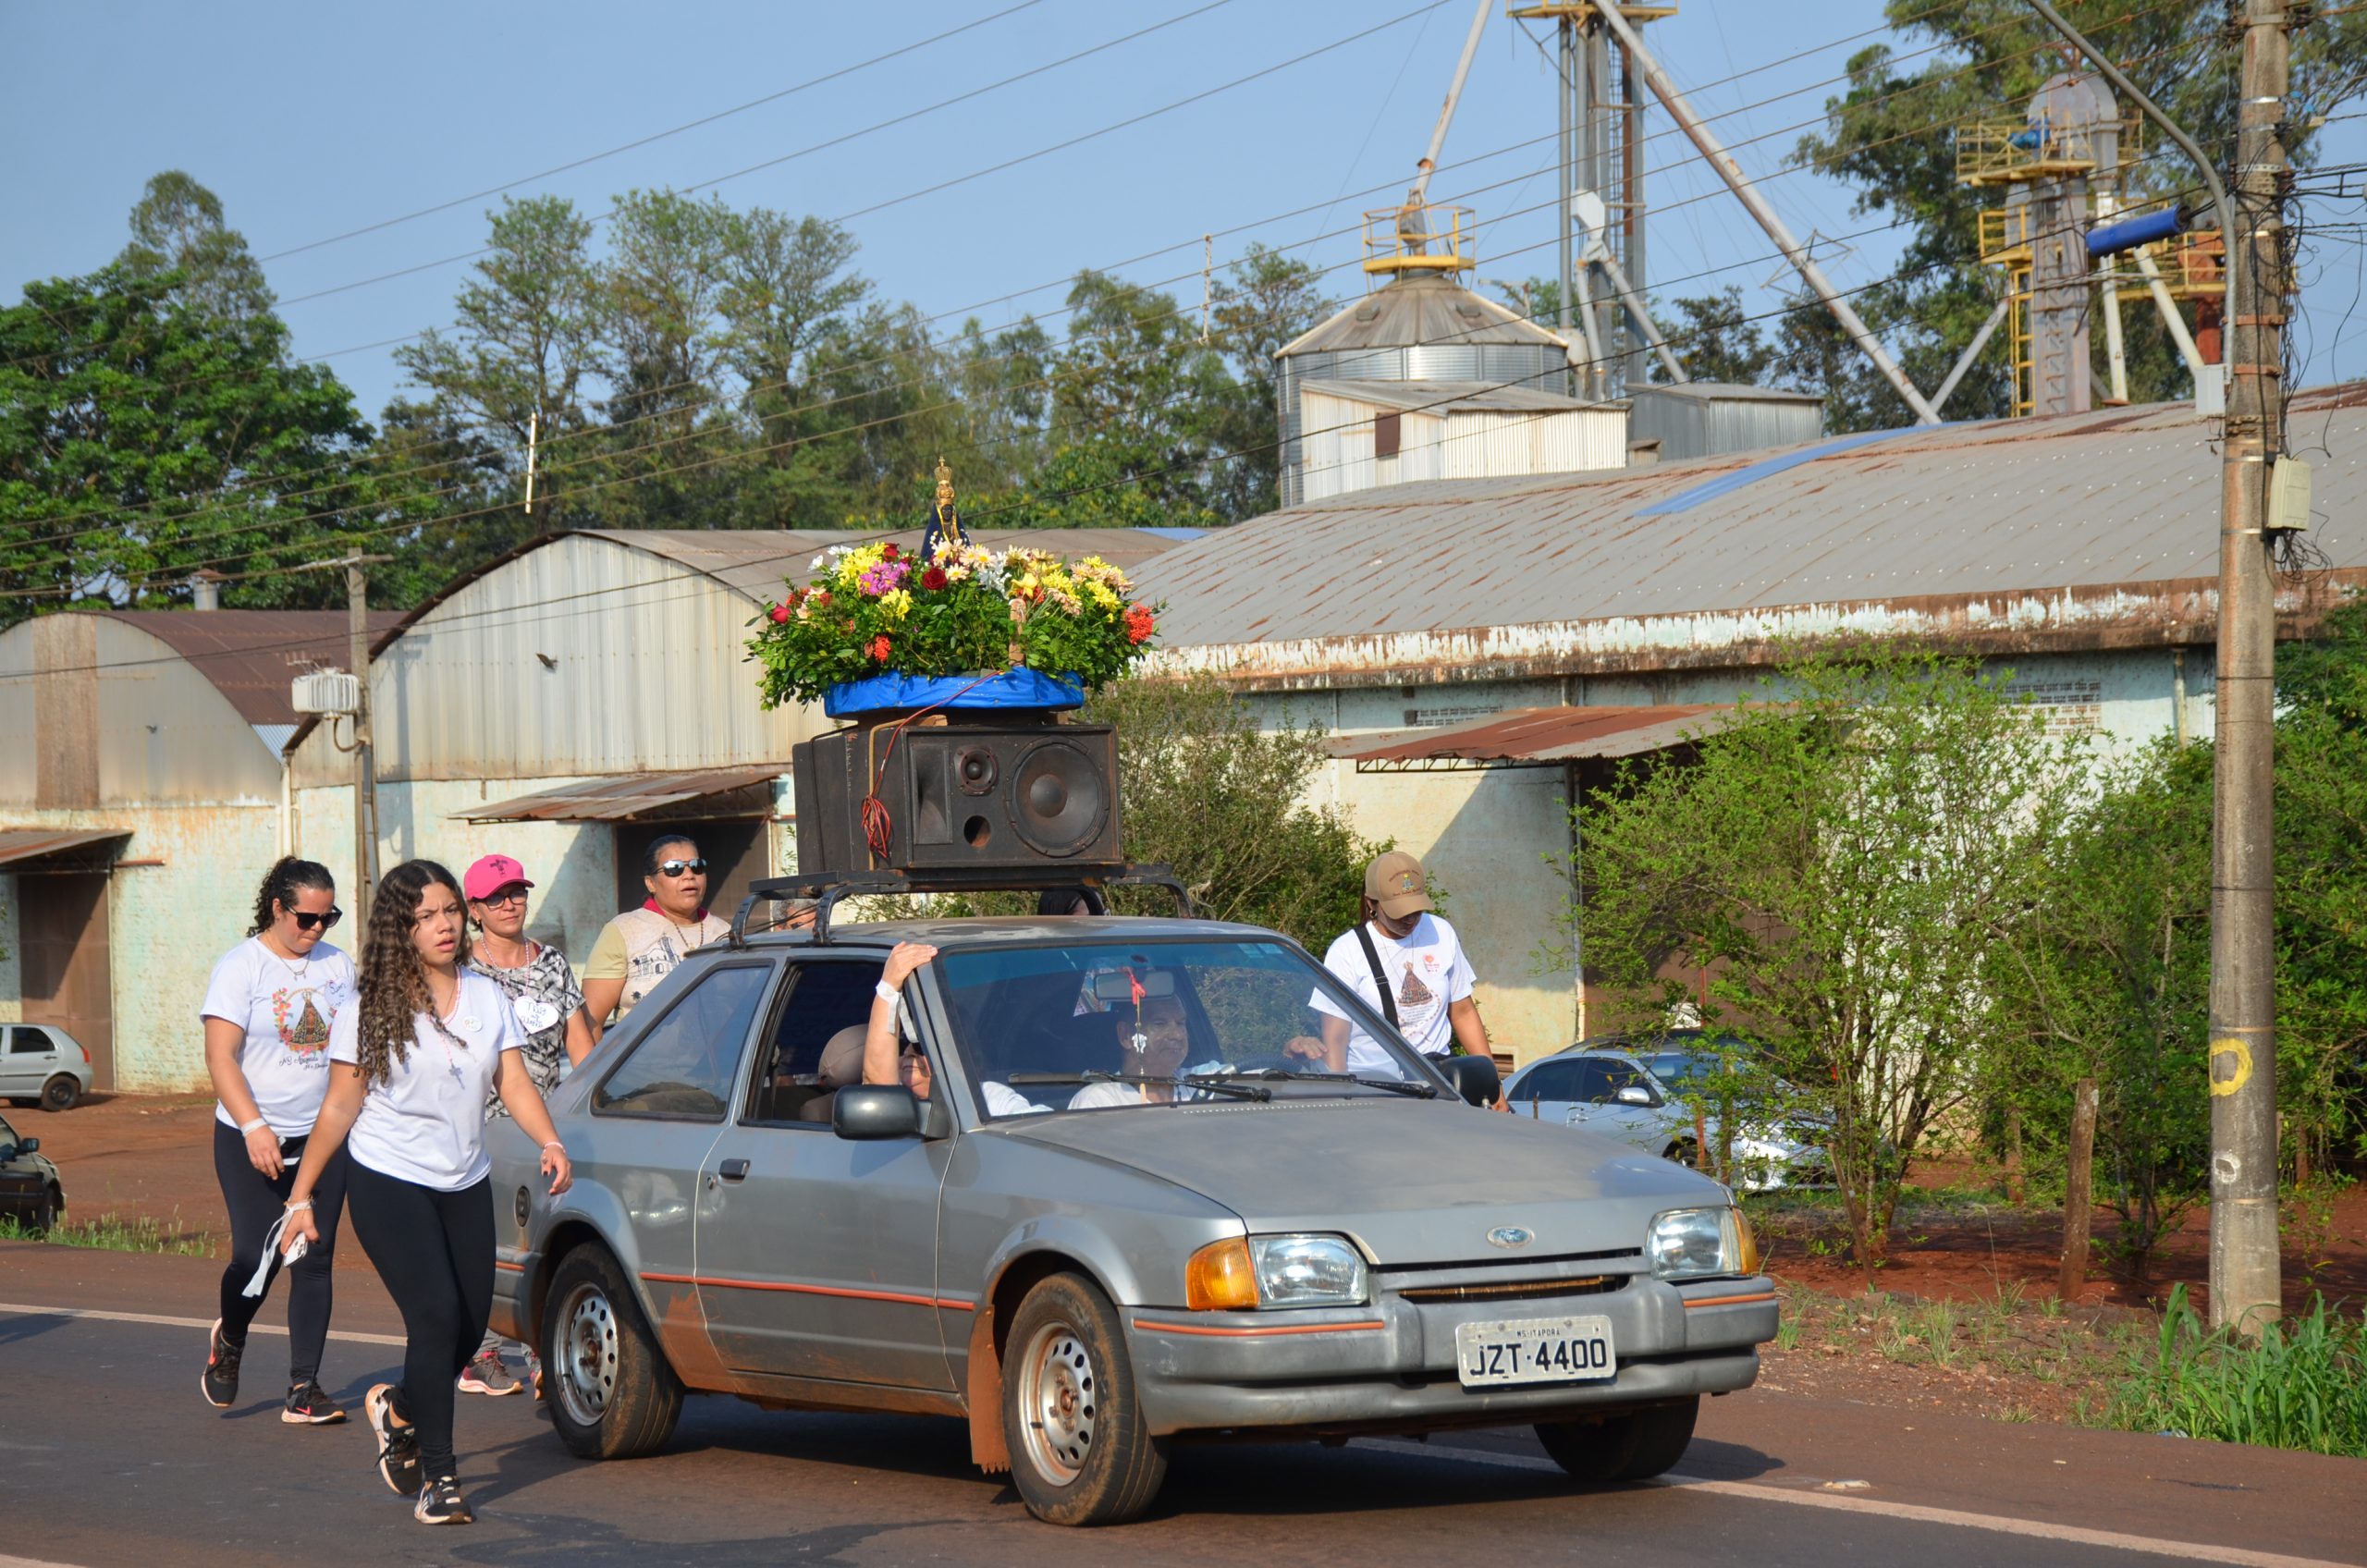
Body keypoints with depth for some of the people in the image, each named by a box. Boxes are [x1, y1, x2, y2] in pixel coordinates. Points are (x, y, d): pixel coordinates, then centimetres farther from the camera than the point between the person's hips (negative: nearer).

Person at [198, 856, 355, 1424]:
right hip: (252, 1138, -4)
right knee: (257, 1255, -9)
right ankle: (229, 1340, 23)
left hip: (322, 1137, 4)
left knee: (314, 1260, 0)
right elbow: (221, 1058, -12)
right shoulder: (242, 967, -7)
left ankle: (304, 1388, 4)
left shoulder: (338, 966, 8)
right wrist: (254, 1128, -22)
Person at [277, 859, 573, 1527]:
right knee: (438, 1316, -16)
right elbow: (340, 1108, -3)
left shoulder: (487, 998, 5)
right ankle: (437, 1478, -9)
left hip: (465, 1185, 5)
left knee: (471, 1324, 5)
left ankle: (398, 1407, 37)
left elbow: (515, 1083, 1)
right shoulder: (369, 1012, -7)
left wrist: (550, 1143, -18)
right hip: (390, 1184, -5)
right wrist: (301, 1198, -4)